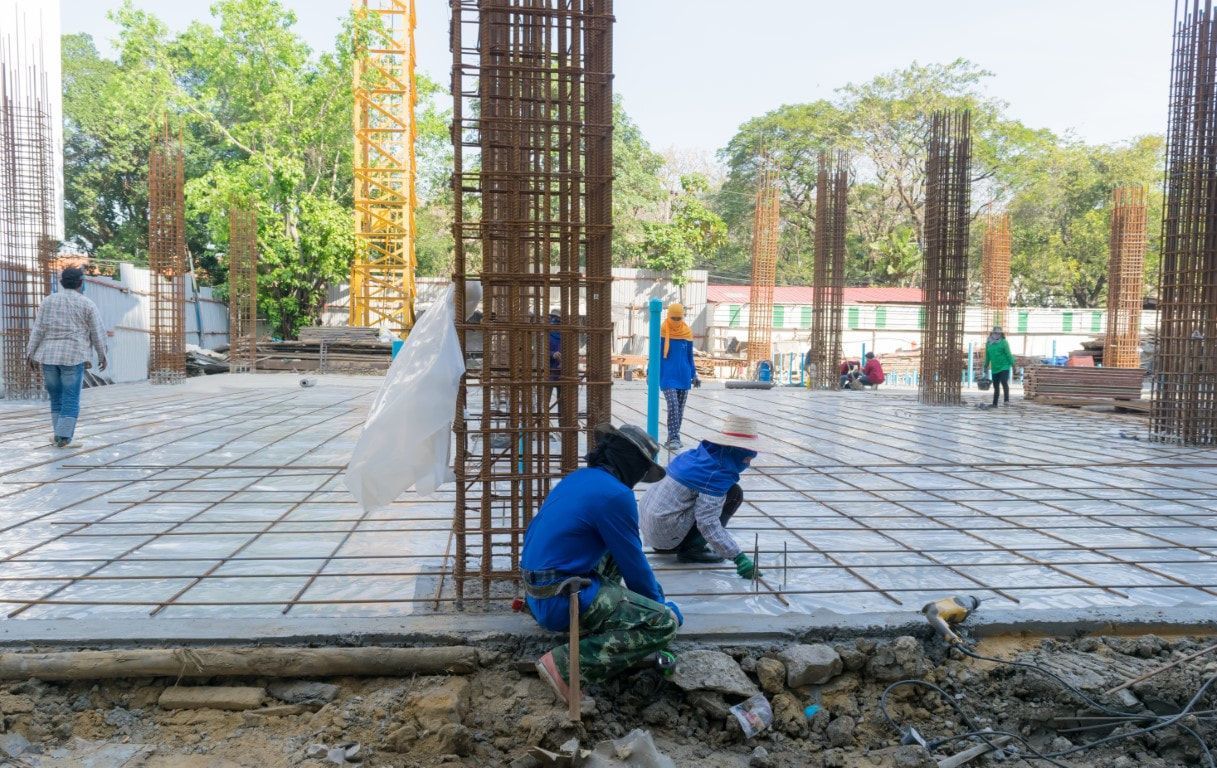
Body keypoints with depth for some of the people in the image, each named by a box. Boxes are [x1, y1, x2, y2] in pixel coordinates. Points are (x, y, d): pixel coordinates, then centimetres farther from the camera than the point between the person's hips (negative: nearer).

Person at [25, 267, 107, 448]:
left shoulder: (48, 301, 6)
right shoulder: (88, 305, -3)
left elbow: (38, 329, 1)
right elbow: (97, 334, -1)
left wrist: (31, 353, 3)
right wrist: (102, 356, 9)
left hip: (49, 356, 4)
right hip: (72, 357, -4)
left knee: (57, 398, 14)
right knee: (71, 401, -1)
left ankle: (60, 436, 16)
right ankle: (63, 439, -7)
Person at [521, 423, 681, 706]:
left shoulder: (577, 478, 11)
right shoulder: (616, 495, -15)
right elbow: (633, 563, -8)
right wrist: (660, 602, 12)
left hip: (536, 593, 10)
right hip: (562, 601, -10)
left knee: (614, 553, 27)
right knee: (665, 623, -13)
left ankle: (592, 626, 16)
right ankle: (565, 664, -14)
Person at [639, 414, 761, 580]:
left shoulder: (695, 455, 7)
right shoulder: (716, 476, -18)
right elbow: (708, 524, -23)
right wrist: (739, 557, -22)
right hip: (666, 534, -9)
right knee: (733, 493, -7)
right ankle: (692, 548, -4)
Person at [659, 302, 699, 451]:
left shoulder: (687, 333, 6)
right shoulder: (662, 333, -4)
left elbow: (690, 356, 15)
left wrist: (694, 375, 14)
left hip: (684, 376, 4)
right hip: (667, 376, -4)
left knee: (680, 409, 8)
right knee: (673, 406, -17)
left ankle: (673, 438, 17)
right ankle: (674, 438, -17)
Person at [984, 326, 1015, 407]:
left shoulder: (1004, 342, -4)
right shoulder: (988, 343, 10)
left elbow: (1009, 354, -6)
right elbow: (987, 356, 19)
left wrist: (1013, 365, -9)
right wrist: (986, 366, 22)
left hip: (1004, 367, -5)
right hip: (994, 369, 5)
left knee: (1004, 382, -21)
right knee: (996, 387, 10)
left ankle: (1007, 400, -16)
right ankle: (995, 404, 16)